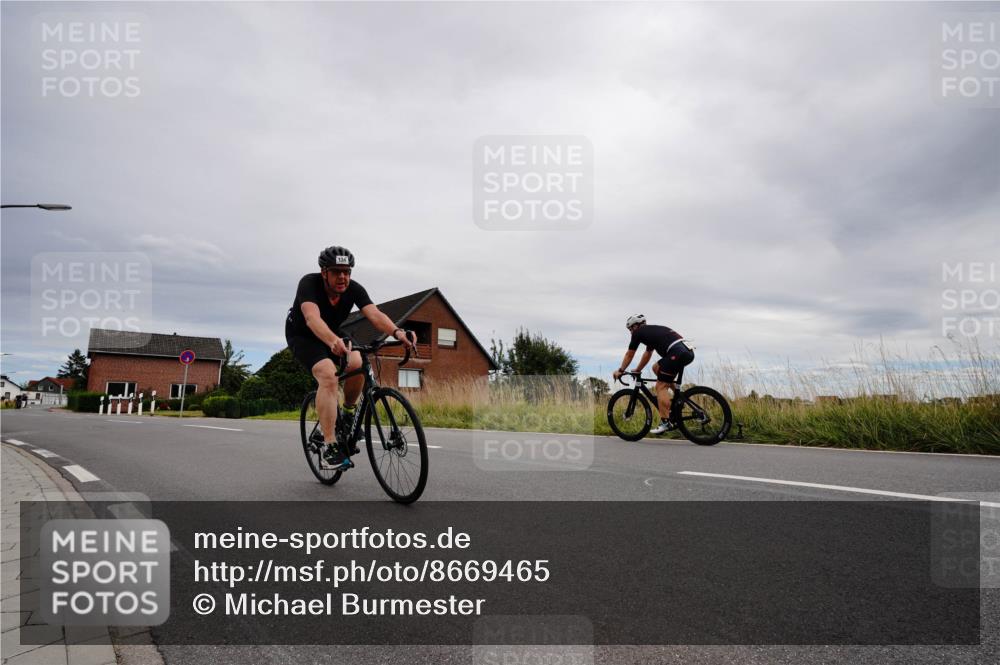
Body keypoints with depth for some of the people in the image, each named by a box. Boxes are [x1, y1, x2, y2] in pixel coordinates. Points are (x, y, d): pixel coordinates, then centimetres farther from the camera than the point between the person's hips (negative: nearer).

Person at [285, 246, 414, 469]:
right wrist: (333, 341, -68)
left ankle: (348, 415, 1)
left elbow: (374, 314, -36)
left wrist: (397, 332, -57)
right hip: (302, 335, -4)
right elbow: (312, 317, -48)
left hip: (332, 335, 4)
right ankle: (329, 447, -27)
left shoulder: (354, 289, -20)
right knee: (328, 375, -30)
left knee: (357, 364, -27)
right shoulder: (309, 283, -30)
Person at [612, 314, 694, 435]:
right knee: (656, 367, 26)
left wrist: (620, 370, 30)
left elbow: (629, 354, 17)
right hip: (688, 351, 9)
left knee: (661, 387, -3)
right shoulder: (652, 331, 32)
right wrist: (637, 370, 51)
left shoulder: (638, 333, 9)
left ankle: (665, 423, -6)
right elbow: (647, 354, 43)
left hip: (678, 353, -9)